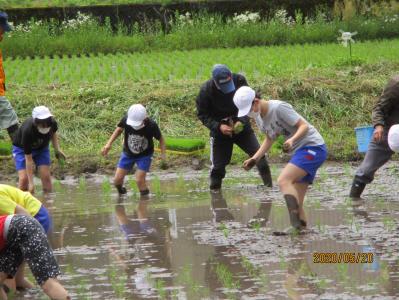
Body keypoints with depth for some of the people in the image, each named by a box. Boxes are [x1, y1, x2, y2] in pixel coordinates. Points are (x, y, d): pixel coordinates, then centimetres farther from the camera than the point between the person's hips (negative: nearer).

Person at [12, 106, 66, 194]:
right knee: (24, 178, -18)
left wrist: (57, 149, -10)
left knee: (46, 176, -10)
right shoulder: (27, 131, -40)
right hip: (22, 148, -4)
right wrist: (31, 183, -33)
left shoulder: (52, 123, -28)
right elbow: (28, 159, -34)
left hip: (42, 147, 4)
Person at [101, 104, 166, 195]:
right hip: (128, 153, 2)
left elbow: (160, 139, -12)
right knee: (117, 180, 1)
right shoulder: (126, 120, -29)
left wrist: (163, 153, -24)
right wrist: (109, 144, -11)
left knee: (140, 180, -14)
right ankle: (121, 192, 34)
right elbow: (119, 129, -6)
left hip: (144, 155, -2)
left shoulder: (151, 126, -31)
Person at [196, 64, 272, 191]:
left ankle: (268, 185, -7)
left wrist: (241, 122, -25)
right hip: (220, 131, -1)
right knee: (218, 165, -4)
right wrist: (218, 126, -25)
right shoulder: (206, 90, -18)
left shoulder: (239, 81, -15)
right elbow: (202, 114, -9)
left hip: (241, 127, 1)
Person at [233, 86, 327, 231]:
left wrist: (292, 140, -34)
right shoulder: (259, 117, 8)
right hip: (298, 152, 9)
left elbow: (304, 125, -16)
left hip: (313, 148, -9)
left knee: (283, 181, -26)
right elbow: (270, 138, 22)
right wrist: (255, 158, 10)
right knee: (296, 201, 4)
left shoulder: (278, 108, -18)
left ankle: (295, 220, -37)